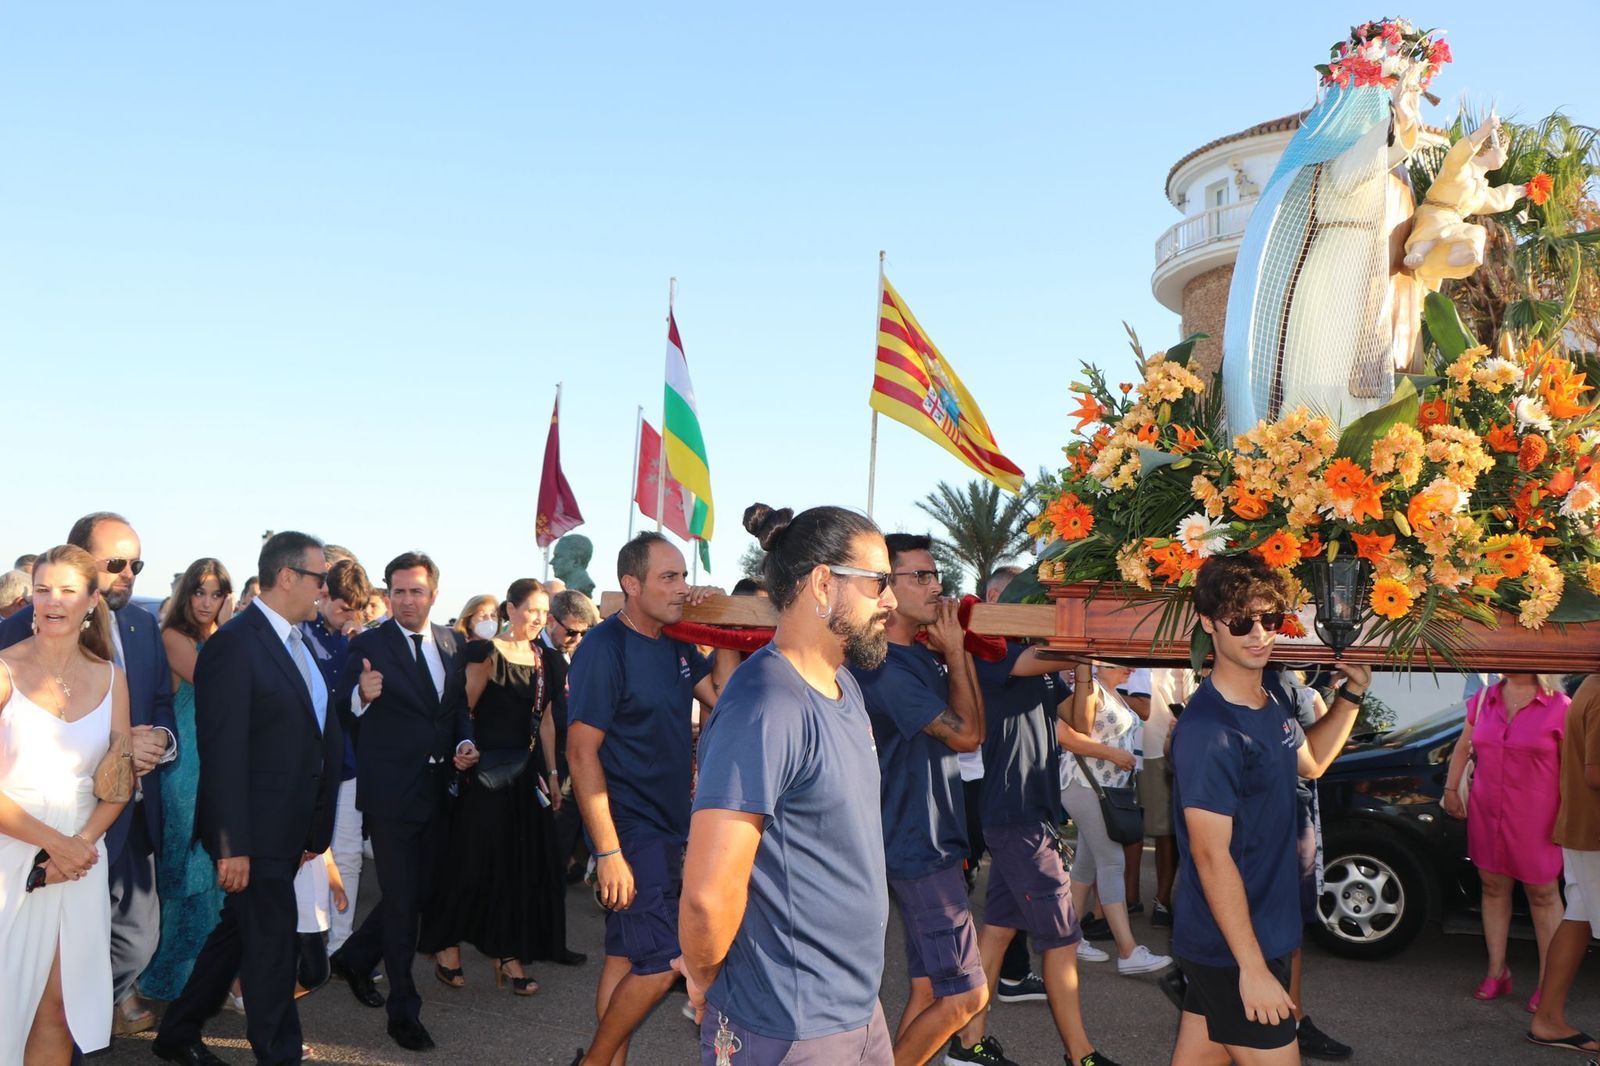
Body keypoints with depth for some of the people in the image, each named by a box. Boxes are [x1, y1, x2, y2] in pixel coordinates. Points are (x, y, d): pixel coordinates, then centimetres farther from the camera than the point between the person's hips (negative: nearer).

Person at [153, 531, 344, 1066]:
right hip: (253, 831, -9)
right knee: (271, 944, 3)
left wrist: (312, 829, 12)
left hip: (288, 828, 9)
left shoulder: (297, 640, 9)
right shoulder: (235, 644, -17)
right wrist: (232, 846, -20)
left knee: (238, 931, 21)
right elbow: (223, 753, -20)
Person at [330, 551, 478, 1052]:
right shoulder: (368, 646, -9)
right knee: (402, 900, 2)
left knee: (420, 893, 15)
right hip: (391, 791, -5)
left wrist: (466, 742, -3)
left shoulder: (451, 643, 6)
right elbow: (345, 713, -15)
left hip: (436, 790, 6)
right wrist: (362, 695, -36)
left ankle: (354, 958, 39)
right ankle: (404, 1012, 15)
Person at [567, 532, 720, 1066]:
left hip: (669, 827, 7)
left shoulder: (677, 643, 7)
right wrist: (608, 852, -20)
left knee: (627, 955, 14)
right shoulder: (605, 647, -16)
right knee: (659, 962, -6)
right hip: (630, 831, -7)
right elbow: (582, 752, -18)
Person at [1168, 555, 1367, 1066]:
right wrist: (1252, 967, -22)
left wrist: (1351, 693, 12)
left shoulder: (1272, 694, 5)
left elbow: (1310, 760, 25)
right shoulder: (1207, 731, -24)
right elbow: (1212, 857, -24)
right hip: (1231, 947, -9)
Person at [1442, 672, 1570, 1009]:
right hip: (1486, 813, 5)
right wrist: (1451, 788, 11)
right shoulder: (1484, 699, 5)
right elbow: (1463, 747, 16)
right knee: (1493, 887, 12)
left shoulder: (1559, 707, -9)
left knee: (1542, 895, 6)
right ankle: (1496, 972, 23)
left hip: (1535, 819, -5)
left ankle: (1547, 982, 15)